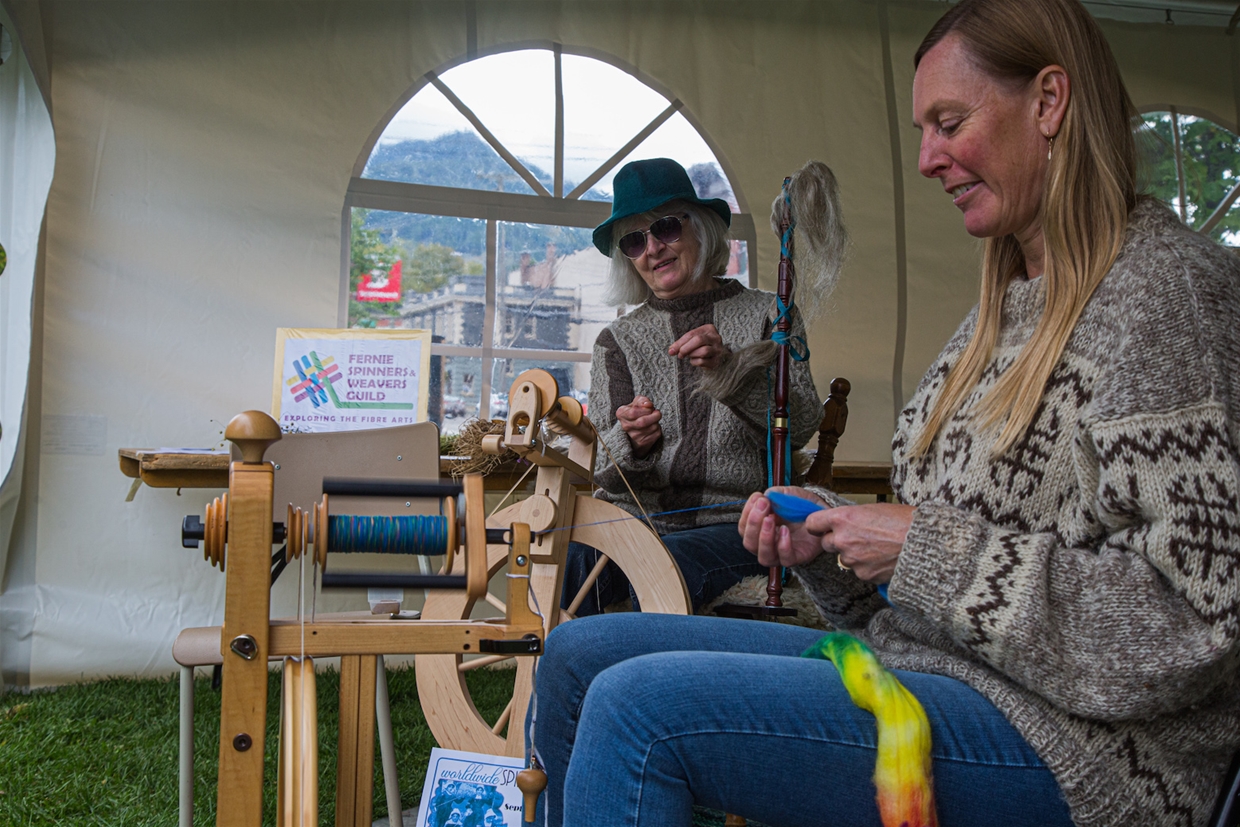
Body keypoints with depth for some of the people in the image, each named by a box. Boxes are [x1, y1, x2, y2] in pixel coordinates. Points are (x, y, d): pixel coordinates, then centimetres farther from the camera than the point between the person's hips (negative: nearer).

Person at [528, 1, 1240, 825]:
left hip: (1072, 745, -8)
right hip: (913, 664, 9)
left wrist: (925, 546, -17)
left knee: (638, 709, -25)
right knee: (576, 655, 4)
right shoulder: (1007, 307, 16)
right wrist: (822, 534, 2)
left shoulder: (1168, 287, -12)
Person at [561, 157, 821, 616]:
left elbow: (801, 427, -4)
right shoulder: (618, 340, 14)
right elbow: (606, 471, 4)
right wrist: (633, 443, -20)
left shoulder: (768, 315, 10)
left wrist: (730, 369, -20)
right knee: (568, 558, -30)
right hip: (633, 517, 2)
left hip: (734, 523, -2)